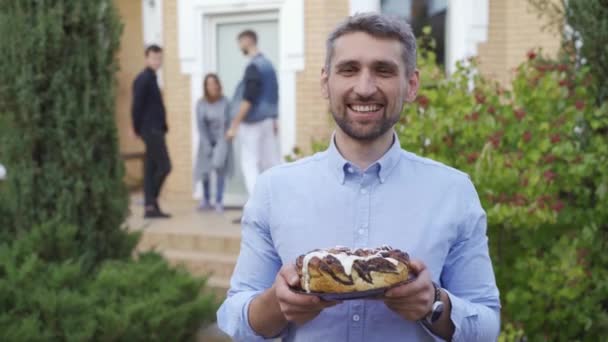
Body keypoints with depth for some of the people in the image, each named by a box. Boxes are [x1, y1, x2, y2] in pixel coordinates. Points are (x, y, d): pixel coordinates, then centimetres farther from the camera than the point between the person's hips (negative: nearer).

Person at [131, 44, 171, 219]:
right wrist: (137, 128, -12)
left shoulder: (150, 78, 17)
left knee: (151, 168, 8)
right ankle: (151, 203, -3)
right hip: (151, 129, -9)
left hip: (155, 129, 9)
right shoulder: (144, 79, -11)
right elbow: (137, 105, -15)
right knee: (164, 166, -9)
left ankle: (151, 206, 11)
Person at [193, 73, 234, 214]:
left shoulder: (224, 102, -15)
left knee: (219, 167, -15)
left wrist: (221, 143, -18)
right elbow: (201, 126, -10)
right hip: (207, 140, 2)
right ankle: (206, 200, 19)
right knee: (204, 170, 1)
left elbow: (227, 123, -14)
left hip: (222, 140, -2)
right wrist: (207, 146, -16)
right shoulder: (201, 104, -10)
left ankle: (219, 202, -9)